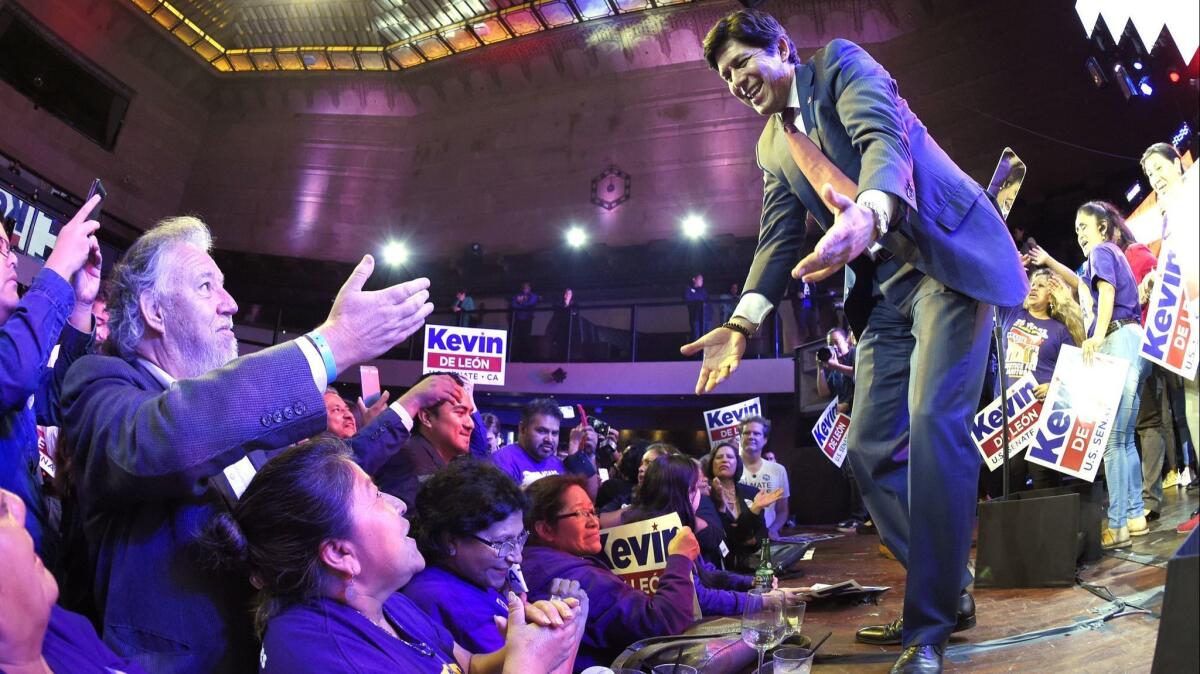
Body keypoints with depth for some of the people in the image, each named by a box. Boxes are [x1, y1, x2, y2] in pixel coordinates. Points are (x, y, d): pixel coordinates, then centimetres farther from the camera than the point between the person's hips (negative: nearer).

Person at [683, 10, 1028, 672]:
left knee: (933, 422, -19)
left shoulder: (840, 63, 1)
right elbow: (778, 237, 12)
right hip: (884, 288, 8)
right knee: (870, 449, 2)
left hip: (945, 257, -7)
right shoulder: (771, 144, 19)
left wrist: (865, 216, -40)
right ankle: (945, 591, 16)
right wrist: (740, 325, -3)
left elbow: (883, 140, -18)